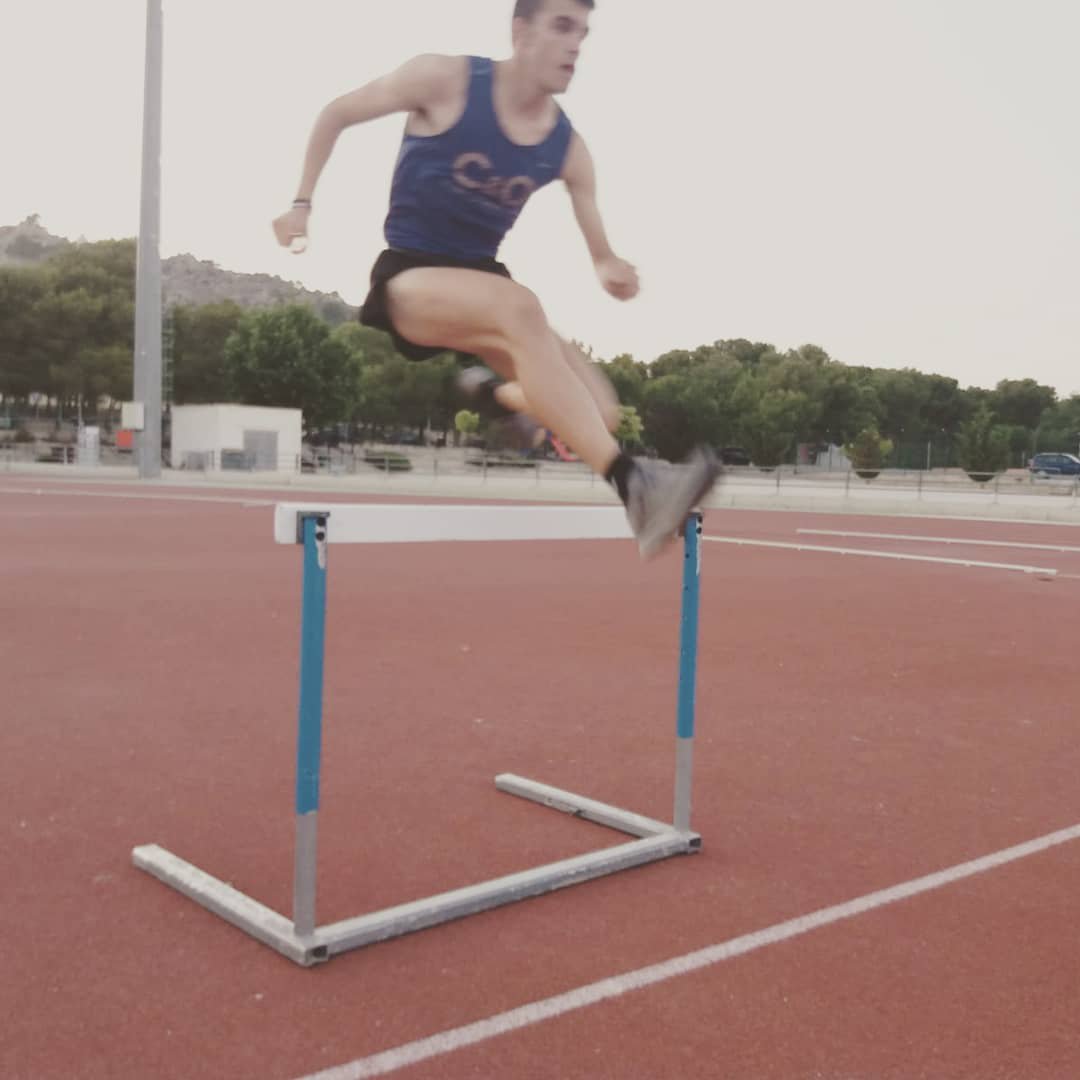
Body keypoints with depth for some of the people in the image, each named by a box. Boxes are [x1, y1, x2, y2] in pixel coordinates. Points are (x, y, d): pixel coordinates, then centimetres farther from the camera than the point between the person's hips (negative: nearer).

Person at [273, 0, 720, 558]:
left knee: (602, 414, -10)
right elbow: (335, 115, 0)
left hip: (479, 279, 5)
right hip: (410, 277, -5)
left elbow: (600, 253, 3)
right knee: (520, 306, -39)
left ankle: (493, 395, 24)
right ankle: (632, 483, -48)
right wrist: (301, 204, -3)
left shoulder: (568, 147, -1)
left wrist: (610, 269, -21)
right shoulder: (444, 79, -12)